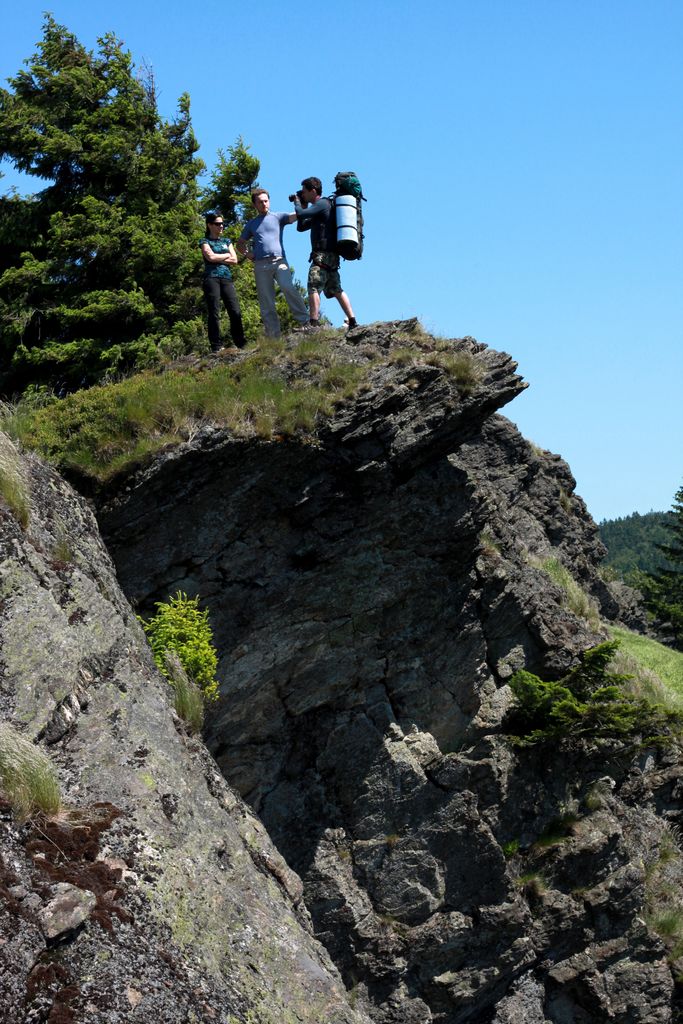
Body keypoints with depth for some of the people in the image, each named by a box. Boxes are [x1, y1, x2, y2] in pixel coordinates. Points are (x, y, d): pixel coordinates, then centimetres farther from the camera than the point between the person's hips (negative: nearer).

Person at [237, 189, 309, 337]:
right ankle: (273, 337, 2)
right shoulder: (251, 224, 21)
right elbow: (240, 244, 29)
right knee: (266, 304, 0)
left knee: (288, 287, -30)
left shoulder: (278, 217, 13)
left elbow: (297, 215, -3)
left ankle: (304, 320, -24)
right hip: (261, 265, 3)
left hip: (279, 260, -3)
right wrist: (247, 254, 9)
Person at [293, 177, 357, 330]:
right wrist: (302, 206, 19)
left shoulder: (322, 203, -6)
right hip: (331, 256, 10)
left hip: (323, 255, -10)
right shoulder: (320, 208, 24)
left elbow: (300, 214, -19)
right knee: (336, 289, 12)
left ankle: (314, 324, -24)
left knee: (313, 287, -16)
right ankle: (352, 322, 10)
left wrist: (297, 203, 2)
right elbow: (301, 227, 28)